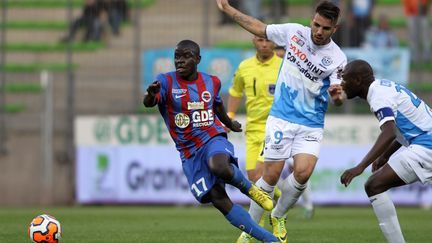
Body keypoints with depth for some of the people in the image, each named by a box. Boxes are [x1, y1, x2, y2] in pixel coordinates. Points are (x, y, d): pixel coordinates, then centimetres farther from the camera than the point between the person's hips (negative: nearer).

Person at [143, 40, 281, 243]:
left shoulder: (211, 82, 4)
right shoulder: (166, 81, -5)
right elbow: (148, 103, -25)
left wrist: (230, 123, 42)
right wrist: (151, 94, -49)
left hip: (213, 140, -1)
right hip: (189, 153, 1)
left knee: (219, 167, -39)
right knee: (219, 201, -9)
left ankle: (250, 189, -9)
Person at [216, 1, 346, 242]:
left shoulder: (337, 58, -9)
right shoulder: (294, 32, -3)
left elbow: (337, 99, -12)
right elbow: (259, 28, 11)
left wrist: (337, 95, -36)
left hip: (311, 125, -1)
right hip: (281, 118, 1)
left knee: (303, 172, -19)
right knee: (271, 175, -5)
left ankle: (278, 216, 9)